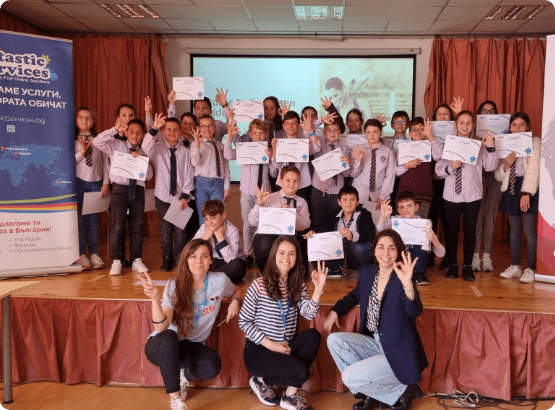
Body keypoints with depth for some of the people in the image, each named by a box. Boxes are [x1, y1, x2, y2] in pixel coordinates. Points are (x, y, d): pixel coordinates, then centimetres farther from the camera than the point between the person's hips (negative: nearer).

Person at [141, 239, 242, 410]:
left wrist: (235, 302, -7)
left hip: (192, 346, 2)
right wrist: (156, 299, -45)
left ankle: (183, 375, 4)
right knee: (168, 336, -39)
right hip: (162, 346, -2)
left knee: (212, 366, -31)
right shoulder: (175, 285, -18)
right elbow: (161, 327, -28)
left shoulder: (220, 280, -9)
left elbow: (236, 291, 16)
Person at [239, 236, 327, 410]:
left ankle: (290, 396, -10)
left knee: (313, 336, -23)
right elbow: (244, 322, -10)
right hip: (258, 350, -6)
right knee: (301, 371, -27)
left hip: (286, 347, 6)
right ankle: (261, 381, 4)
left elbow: (309, 314, -12)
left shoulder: (298, 286, 5)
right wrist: (271, 344, -15)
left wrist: (318, 289, -26)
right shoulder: (259, 285, -11)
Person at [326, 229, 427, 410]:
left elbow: (415, 311, -35)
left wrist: (407, 284, -53)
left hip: (398, 352, -7)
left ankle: (402, 391, 5)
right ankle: (369, 389, 6)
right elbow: (355, 296, 20)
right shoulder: (368, 272, 1)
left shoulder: (402, 279, -18)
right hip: (375, 343, 7)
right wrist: (335, 311, 5)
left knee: (350, 376, -17)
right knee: (334, 340, -9)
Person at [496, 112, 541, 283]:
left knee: (530, 231, -5)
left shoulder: (535, 142, -1)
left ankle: (530, 269, 4)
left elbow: (534, 168, -11)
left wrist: (526, 193, -19)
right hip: (510, 188, 4)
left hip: (528, 188, -4)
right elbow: (499, 176, 11)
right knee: (514, 230, 11)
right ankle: (515, 266, 21)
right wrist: (506, 165, -11)